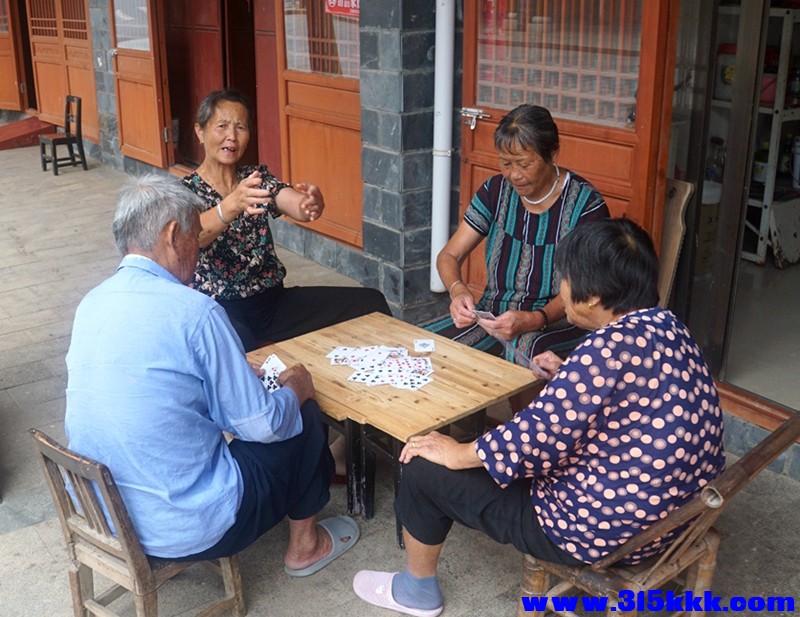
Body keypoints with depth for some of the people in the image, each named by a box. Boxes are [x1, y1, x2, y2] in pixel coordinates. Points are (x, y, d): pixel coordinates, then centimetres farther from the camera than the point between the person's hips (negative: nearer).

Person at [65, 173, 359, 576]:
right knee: (305, 415, 12)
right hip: (187, 530, -7)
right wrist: (295, 390, 8)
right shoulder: (194, 312, -21)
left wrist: (245, 375, 21)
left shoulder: (91, 304, 1)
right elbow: (262, 425, -14)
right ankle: (304, 545, 30)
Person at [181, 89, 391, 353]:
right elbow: (192, 237, -24)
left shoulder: (257, 177, 9)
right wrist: (232, 204, -44)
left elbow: (296, 206, -11)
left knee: (370, 302, -11)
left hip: (273, 300, 5)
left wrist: (312, 203, -35)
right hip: (219, 310, -4)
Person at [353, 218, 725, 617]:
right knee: (499, 441, 27)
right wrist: (569, 376, 10)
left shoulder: (614, 346, -28)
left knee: (425, 467, 3)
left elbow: (539, 434, -26)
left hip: (603, 527, -9)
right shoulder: (666, 328, 0)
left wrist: (457, 454, -12)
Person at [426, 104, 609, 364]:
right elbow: (449, 256, 4)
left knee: (522, 351, -40)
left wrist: (532, 320, -33)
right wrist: (458, 291, -20)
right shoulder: (496, 191, 3)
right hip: (493, 315, 5)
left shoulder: (587, 205, -11)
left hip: (557, 323, -4)